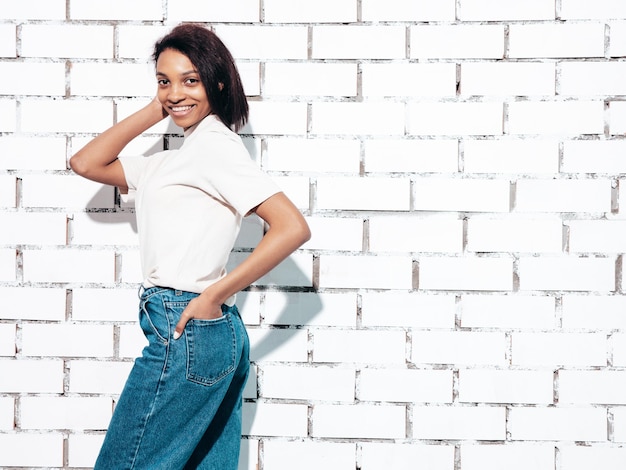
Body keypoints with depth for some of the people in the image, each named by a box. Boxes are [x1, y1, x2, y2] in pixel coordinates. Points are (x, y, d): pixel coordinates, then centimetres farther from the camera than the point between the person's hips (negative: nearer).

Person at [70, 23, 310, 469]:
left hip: (186, 332, -9)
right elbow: (86, 164, 19)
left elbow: (293, 227, -18)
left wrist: (213, 297, -15)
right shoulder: (176, 160, 19)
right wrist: (154, 111, 13)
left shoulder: (216, 144, -9)